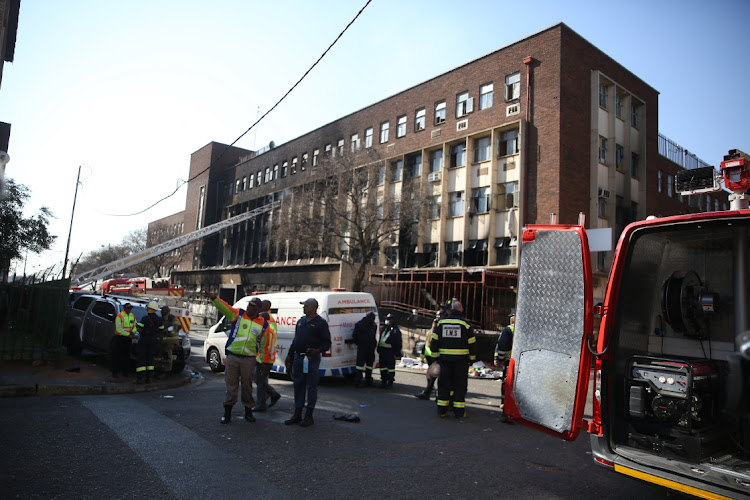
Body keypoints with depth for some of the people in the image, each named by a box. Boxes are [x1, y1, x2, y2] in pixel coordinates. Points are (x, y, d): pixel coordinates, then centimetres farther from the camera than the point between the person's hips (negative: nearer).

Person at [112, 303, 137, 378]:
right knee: (116, 355, -1)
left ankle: (125, 371, 18)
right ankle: (115, 372, 5)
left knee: (126, 356, 11)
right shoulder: (119, 316, -9)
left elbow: (134, 326, 15)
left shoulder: (132, 316, 10)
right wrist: (128, 334, -18)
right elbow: (118, 329, -14)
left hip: (128, 338, 6)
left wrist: (133, 332, -7)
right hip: (120, 337, -6)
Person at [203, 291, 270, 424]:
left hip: (249, 359, 0)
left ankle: (248, 412, 24)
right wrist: (213, 298, -32)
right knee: (231, 385, 5)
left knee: (247, 385, 8)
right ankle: (227, 413, 17)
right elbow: (224, 307, -14)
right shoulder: (237, 314, 1)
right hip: (232, 357, 0)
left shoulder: (263, 324, 2)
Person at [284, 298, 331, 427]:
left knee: (311, 387, 0)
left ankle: (309, 416, 10)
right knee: (298, 386, 11)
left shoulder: (320, 323, -5)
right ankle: (297, 415, 20)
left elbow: (327, 342, -7)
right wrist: (290, 355, 18)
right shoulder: (301, 321, 15)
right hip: (298, 357, 6)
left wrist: (318, 350, -24)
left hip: (312, 358, -6)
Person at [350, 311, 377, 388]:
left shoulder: (374, 325, 11)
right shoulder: (360, 324, -8)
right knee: (360, 364, -8)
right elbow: (354, 335, -5)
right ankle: (357, 382, -5)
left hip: (371, 349, 6)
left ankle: (368, 381, 19)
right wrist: (359, 344, -3)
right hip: (362, 348, -6)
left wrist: (374, 344, 13)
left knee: (370, 364, 10)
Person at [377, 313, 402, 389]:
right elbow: (380, 339, 23)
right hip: (382, 350, 8)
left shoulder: (396, 330, -7)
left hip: (390, 351, -8)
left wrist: (397, 353, -14)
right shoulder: (384, 329, 17)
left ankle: (390, 383, 7)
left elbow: (398, 343, -9)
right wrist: (379, 349, 18)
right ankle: (383, 381, 19)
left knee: (391, 366, 0)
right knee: (382, 366, 10)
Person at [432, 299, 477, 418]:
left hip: (444, 358, 2)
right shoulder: (465, 324, -4)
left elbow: (434, 341, 6)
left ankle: (442, 410, 11)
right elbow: (472, 343, -1)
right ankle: (459, 412, 9)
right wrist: (472, 358, 10)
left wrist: (435, 356, 14)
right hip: (461, 359, -2)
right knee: (460, 385, 6)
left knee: (444, 383, 9)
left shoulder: (441, 322, 3)